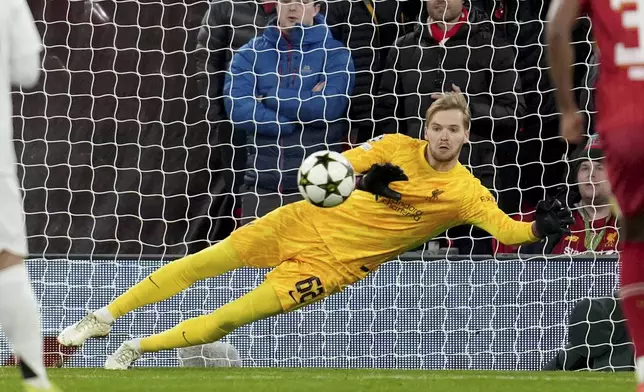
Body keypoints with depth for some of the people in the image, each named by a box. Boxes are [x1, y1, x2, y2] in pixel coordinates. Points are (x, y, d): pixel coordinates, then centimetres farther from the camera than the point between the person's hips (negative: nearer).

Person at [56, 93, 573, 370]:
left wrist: (539, 228, -39)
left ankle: (139, 349, 7)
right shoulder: (398, 148, -4)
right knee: (209, 261, -5)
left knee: (235, 316, -10)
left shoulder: (466, 191, -10)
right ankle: (106, 318, 10)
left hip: (334, 265, -2)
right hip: (311, 223, 2)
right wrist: (366, 180, -25)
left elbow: (506, 229, -19)